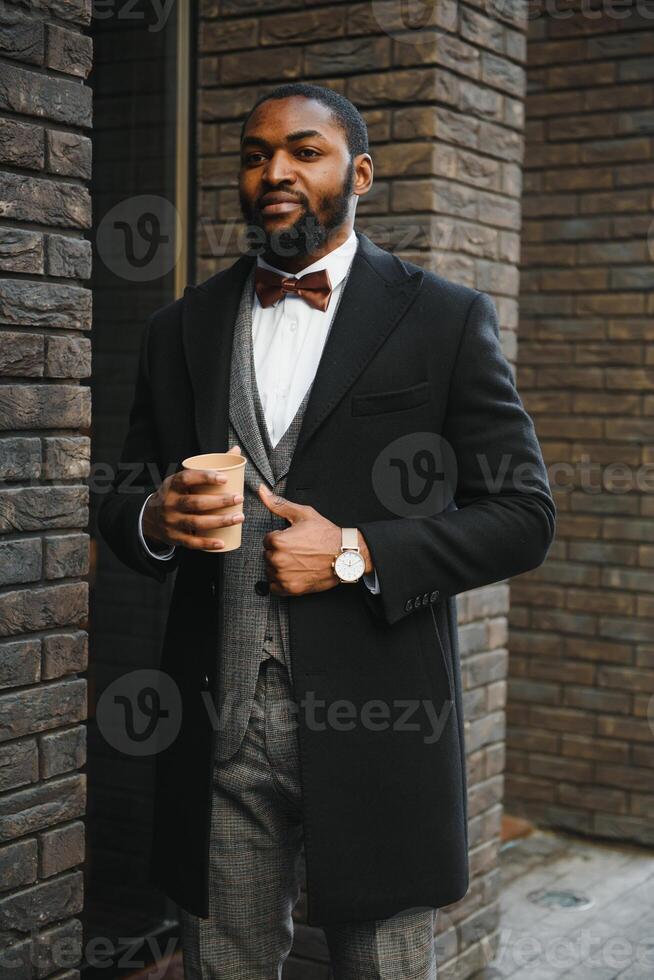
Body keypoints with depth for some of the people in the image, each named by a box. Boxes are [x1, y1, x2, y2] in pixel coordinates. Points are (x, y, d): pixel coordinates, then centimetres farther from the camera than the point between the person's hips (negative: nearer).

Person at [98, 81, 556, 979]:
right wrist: (156, 519, -7)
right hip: (218, 726, 3)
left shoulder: (447, 320, 1)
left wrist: (357, 555, -13)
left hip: (374, 723, -2)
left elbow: (524, 515, -1)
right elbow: (125, 499, 18)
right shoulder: (181, 330, 11)